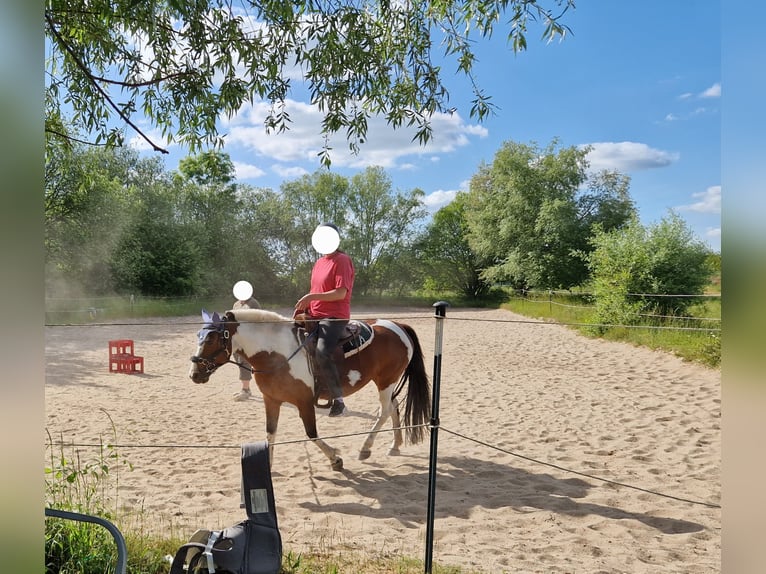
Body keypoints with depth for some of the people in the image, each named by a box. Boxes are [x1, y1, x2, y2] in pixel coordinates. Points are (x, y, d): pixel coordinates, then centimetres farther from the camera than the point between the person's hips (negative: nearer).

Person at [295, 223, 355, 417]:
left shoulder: (342, 260, -5)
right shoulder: (320, 262, 21)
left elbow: (341, 293, -15)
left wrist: (312, 297, -20)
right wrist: (305, 305, 5)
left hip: (334, 317, -10)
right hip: (314, 316, 10)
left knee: (322, 354, -30)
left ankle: (338, 400, -20)